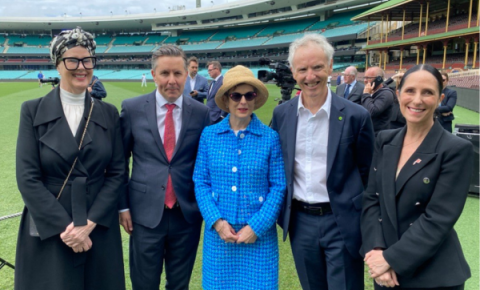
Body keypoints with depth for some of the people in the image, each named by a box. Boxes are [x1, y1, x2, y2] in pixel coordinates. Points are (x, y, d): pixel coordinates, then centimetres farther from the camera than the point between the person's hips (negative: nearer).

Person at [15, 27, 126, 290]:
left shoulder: (108, 113, 3)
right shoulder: (33, 111, -2)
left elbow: (117, 173, 0)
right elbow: (27, 178, -8)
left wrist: (89, 223, -10)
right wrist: (64, 227, -14)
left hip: (99, 230, 2)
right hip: (48, 233, -1)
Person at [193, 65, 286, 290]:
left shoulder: (270, 138, -4)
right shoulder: (209, 135, 0)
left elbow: (279, 186, -5)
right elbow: (200, 182, 1)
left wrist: (256, 227, -12)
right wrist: (217, 221, -10)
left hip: (259, 234, -1)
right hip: (218, 233, 2)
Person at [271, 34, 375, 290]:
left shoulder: (356, 116, -9)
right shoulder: (281, 114, 0)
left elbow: (368, 174, -3)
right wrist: (278, 209, 7)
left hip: (342, 223, -3)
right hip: (300, 221, 3)